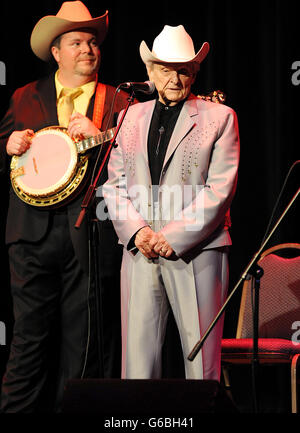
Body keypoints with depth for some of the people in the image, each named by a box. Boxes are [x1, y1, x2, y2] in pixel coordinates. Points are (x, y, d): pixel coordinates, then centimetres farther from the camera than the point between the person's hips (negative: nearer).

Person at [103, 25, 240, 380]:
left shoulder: (219, 117, 5)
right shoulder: (131, 117, 16)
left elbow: (221, 188, -4)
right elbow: (114, 184, 14)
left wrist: (172, 238, -11)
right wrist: (137, 231, -4)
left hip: (196, 253, -3)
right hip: (140, 252, 3)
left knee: (201, 363, -3)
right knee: (138, 360, 1)